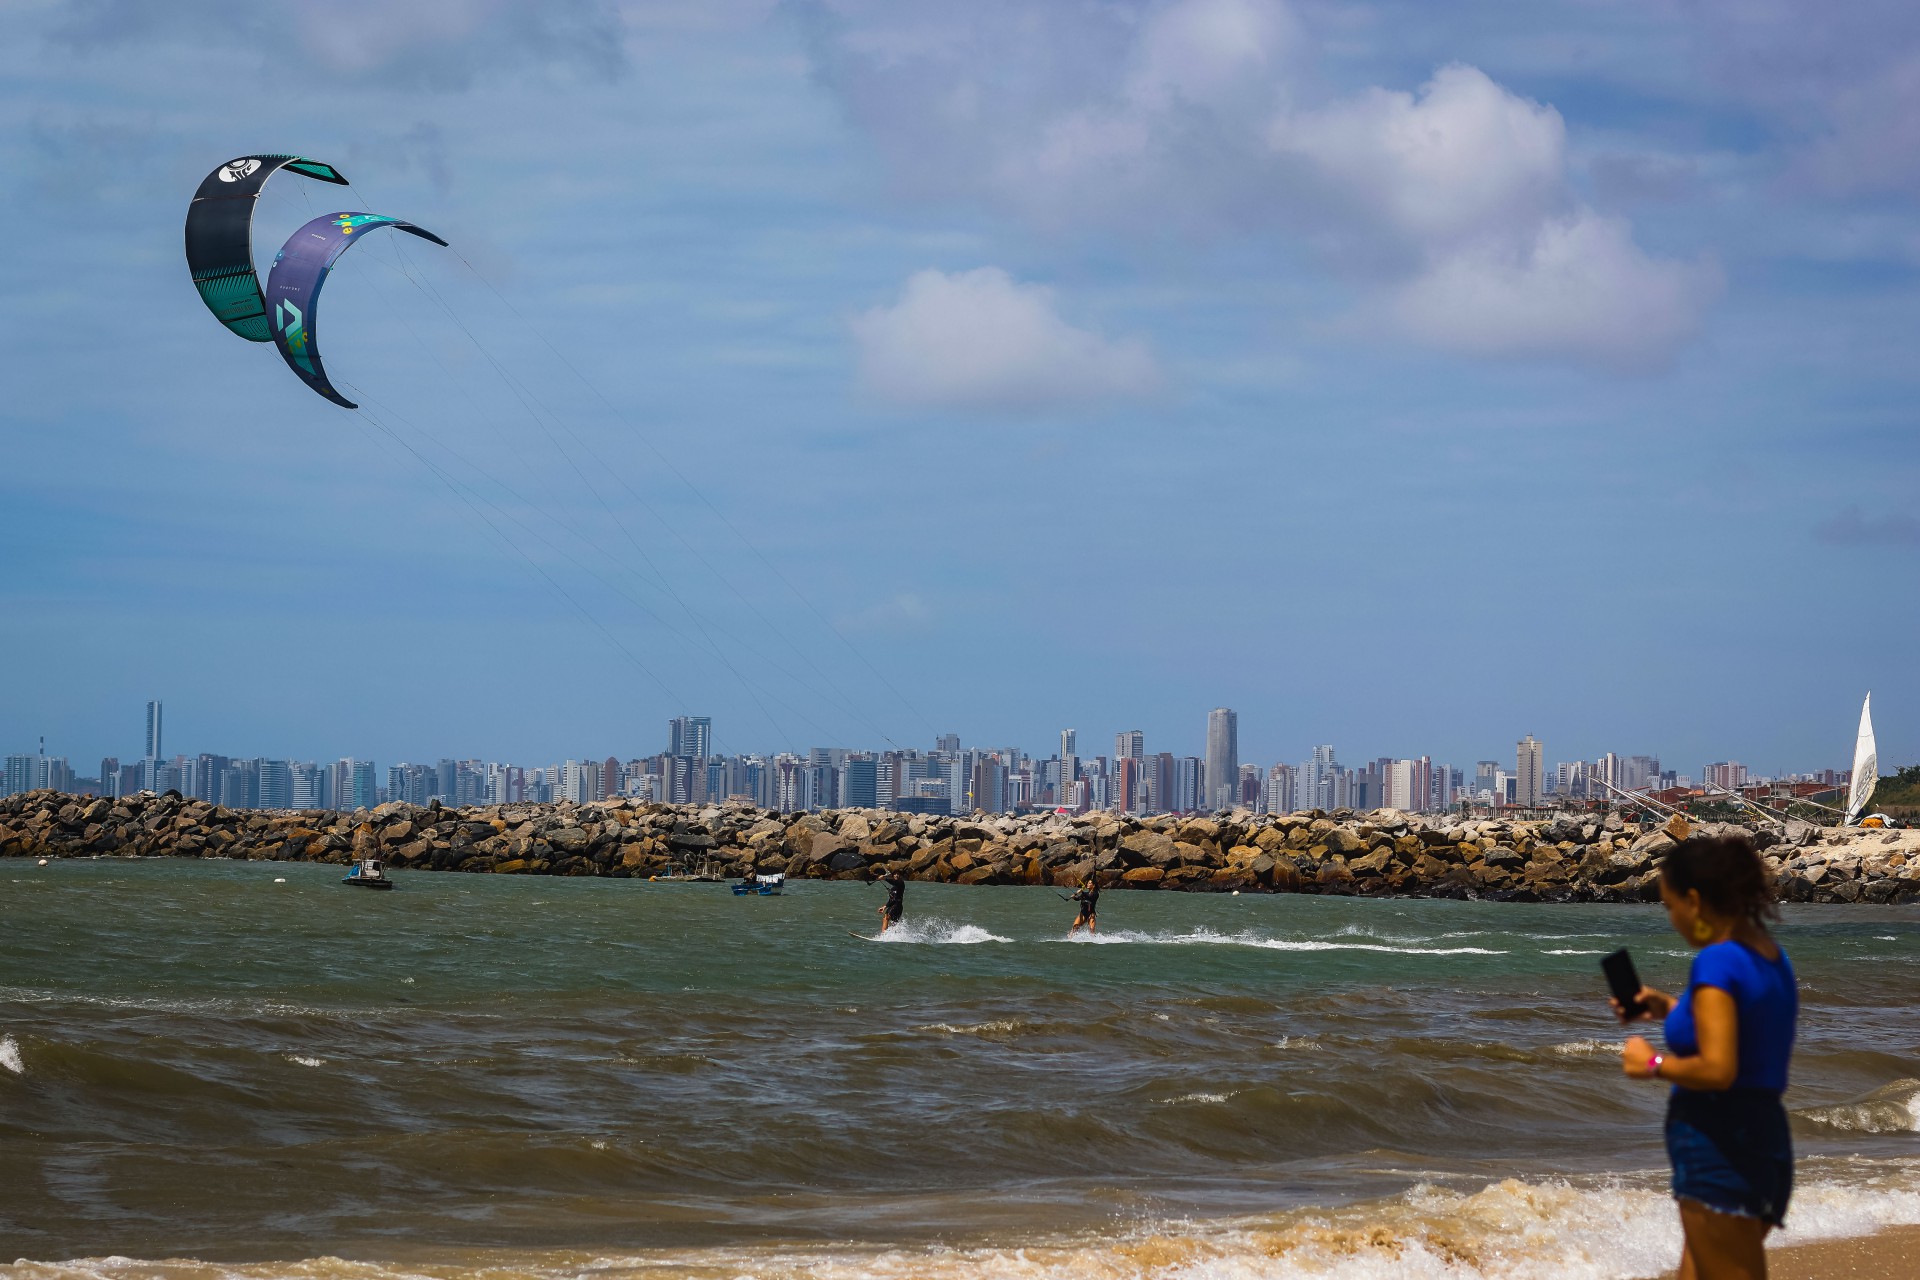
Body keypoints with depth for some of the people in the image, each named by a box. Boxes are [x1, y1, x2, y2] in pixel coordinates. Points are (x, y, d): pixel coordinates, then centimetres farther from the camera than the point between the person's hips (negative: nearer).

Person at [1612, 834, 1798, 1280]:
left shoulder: (1716, 962, -17)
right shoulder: (1770, 955, 11)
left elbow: (1718, 1070, -25)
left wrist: (1654, 1064, -9)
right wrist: (1670, 1008, 20)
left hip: (1719, 1151, -10)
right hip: (1764, 1141, 10)